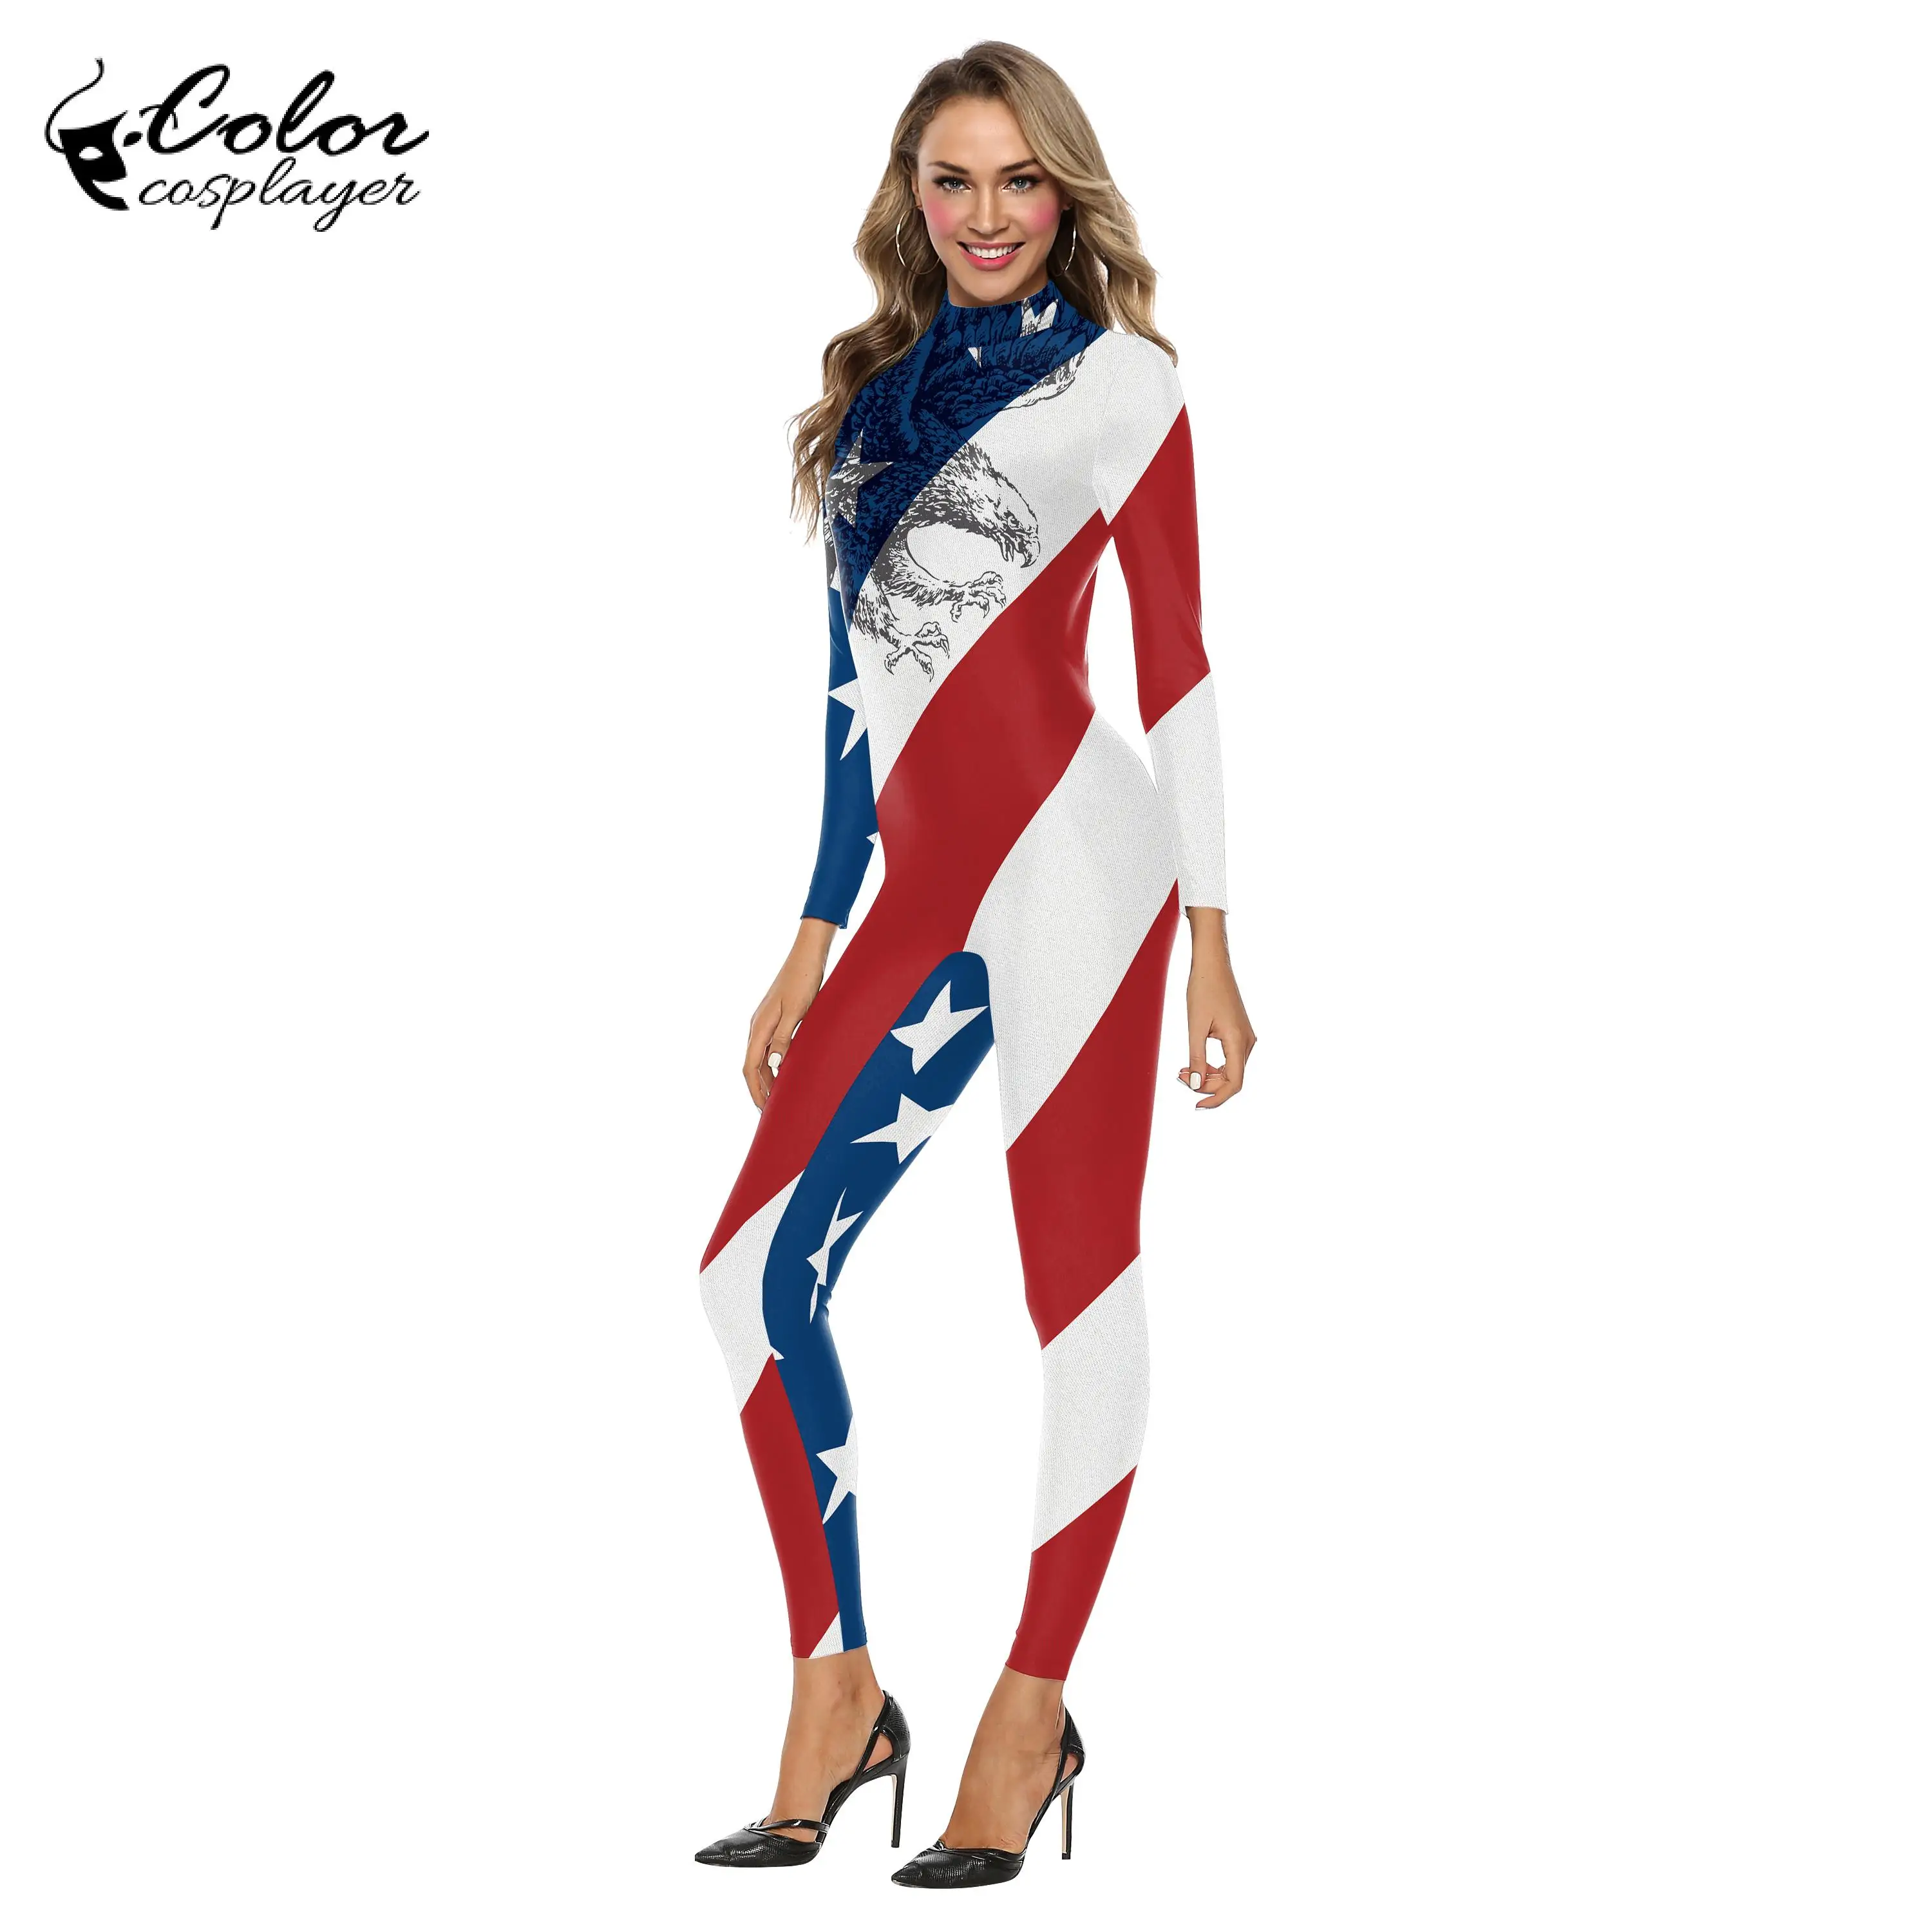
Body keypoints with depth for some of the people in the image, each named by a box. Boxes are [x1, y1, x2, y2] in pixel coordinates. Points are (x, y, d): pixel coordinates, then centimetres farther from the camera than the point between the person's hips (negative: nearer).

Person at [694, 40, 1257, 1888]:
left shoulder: (1114, 380, 3)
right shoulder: (878, 397, 19)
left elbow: (1176, 663, 0)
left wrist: (1211, 938, -5)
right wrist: (814, 937, 18)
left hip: (1069, 864, -6)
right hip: (922, 894, 6)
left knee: (1076, 1279, -1)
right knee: (757, 1268, 1)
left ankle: (1033, 1714, 11)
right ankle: (838, 1698, 10)